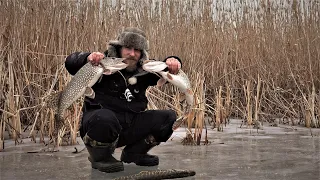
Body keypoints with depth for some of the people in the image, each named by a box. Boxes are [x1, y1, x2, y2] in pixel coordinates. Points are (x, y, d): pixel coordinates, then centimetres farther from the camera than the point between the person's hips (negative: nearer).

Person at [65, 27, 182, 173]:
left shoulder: (145, 70, 6)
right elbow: (70, 62, -13)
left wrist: (172, 62, -20)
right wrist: (88, 57, -36)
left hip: (132, 125, 5)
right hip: (102, 121, -5)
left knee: (169, 118, -4)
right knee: (104, 117, -40)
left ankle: (134, 153, 12)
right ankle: (99, 157, -8)